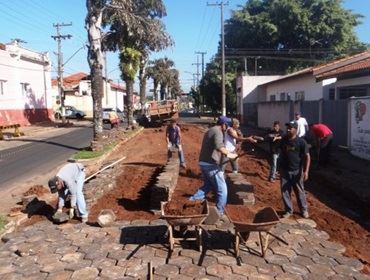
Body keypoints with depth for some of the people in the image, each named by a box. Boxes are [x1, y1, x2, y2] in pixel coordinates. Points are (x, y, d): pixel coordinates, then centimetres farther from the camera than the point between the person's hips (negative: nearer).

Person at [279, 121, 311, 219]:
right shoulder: (283, 140, 1)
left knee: (300, 191, 9)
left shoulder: (301, 142, -12)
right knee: (285, 191, 7)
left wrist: (306, 171, -18)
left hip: (297, 171, -3)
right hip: (285, 171, 4)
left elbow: (307, 156, -11)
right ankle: (289, 210, 22)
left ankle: (304, 210, 28)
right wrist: (281, 167, 11)